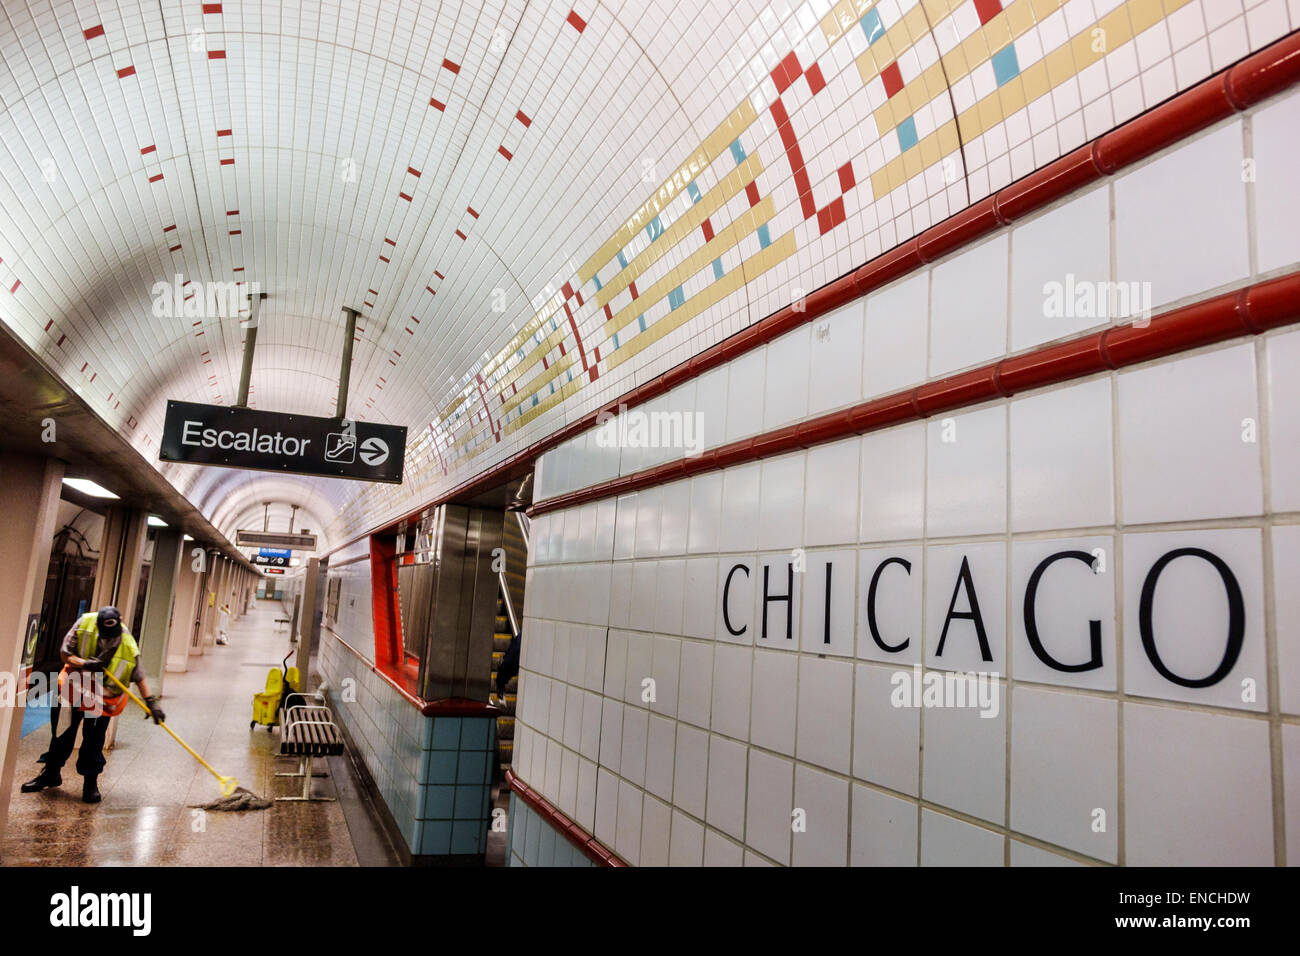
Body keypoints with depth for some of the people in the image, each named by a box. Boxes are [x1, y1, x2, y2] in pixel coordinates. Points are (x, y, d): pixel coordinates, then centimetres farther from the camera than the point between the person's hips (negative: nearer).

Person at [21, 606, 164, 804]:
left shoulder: (128, 646, -22)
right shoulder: (84, 625, -20)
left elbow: (139, 677, -15)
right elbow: (65, 652, -11)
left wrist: (151, 702, -21)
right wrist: (84, 664, -31)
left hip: (100, 698, -2)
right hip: (73, 690, 2)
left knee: (94, 740, -4)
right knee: (61, 734, 16)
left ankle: (90, 783, 14)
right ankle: (51, 774, 38)